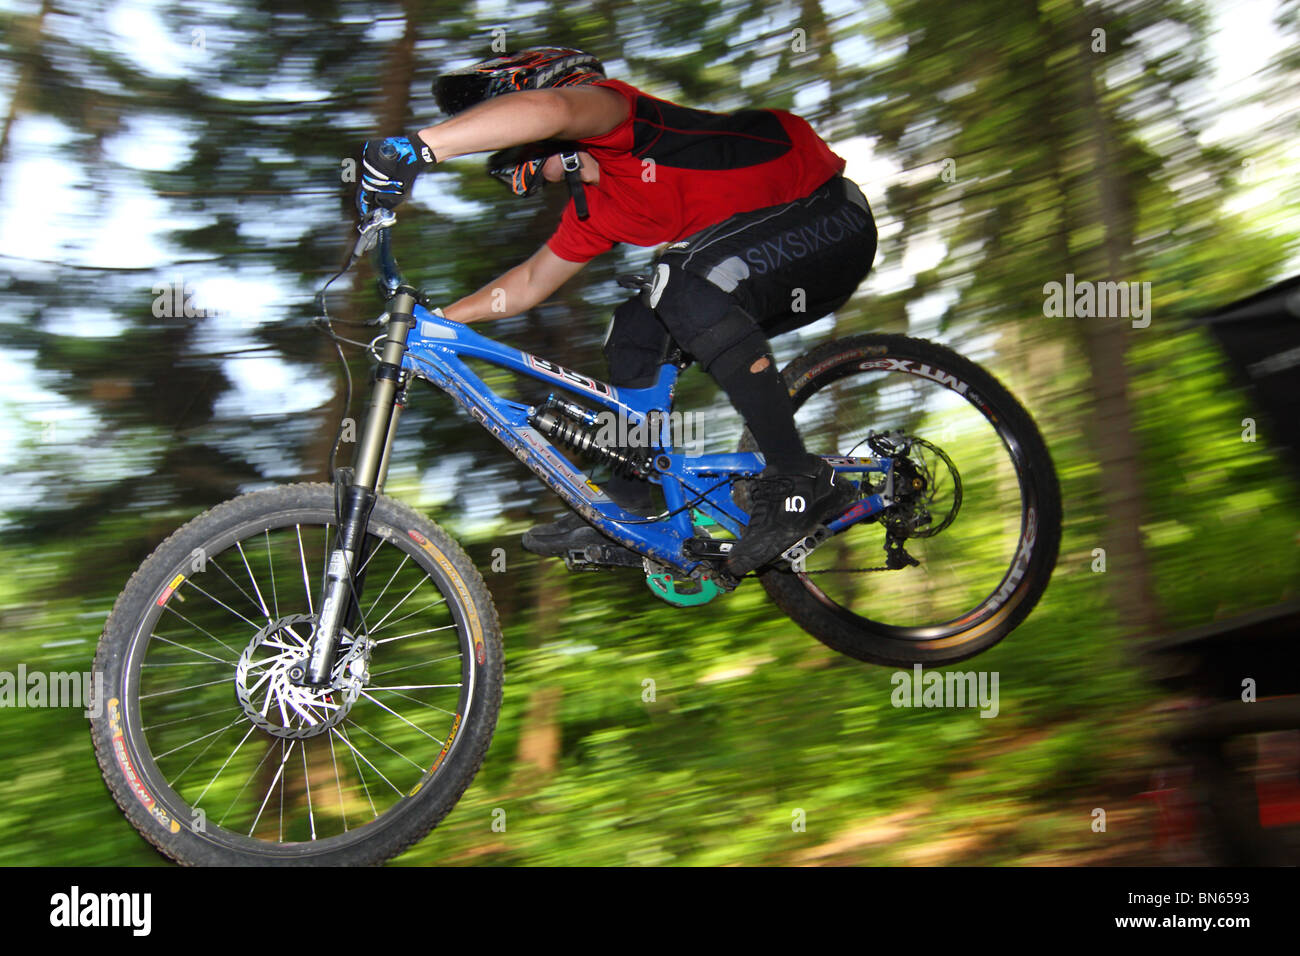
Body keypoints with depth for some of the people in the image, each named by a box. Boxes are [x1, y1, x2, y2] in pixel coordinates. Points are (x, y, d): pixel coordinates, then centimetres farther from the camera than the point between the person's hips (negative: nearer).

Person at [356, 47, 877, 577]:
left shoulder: (616, 112, -16)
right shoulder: (595, 206, 12)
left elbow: (546, 108, -39)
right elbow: (530, 281, 24)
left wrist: (414, 145, -42)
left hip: (830, 218, -9)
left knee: (686, 280, -31)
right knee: (634, 329, 6)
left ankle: (799, 480, -24)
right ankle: (623, 510, 15)